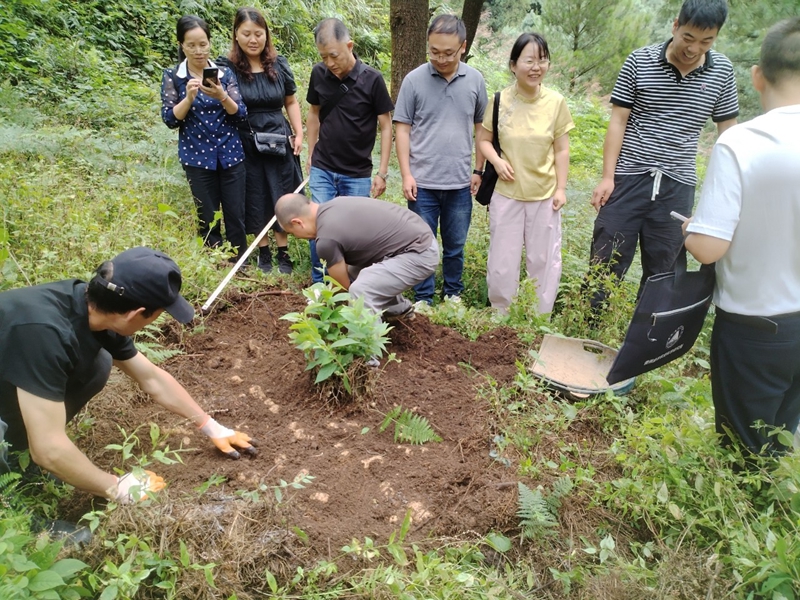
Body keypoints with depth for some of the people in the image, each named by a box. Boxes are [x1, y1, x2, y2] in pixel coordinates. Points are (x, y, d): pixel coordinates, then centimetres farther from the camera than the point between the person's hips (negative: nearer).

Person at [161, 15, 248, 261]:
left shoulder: (225, 73, 2)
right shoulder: (172, 77, -1)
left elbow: (240, 113, -3)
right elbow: (170, 119, -5)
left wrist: (222, 96, -22)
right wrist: (189, 97, -21)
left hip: (231, 154, 1)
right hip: (197, 157, -1)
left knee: (236, 215, 5)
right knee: (208, 218, 6)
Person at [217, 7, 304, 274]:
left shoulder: (279, 65, 3)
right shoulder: (227, 67, -5)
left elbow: (291, 102, 12)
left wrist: (298, 134, 4)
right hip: (245, 145, -1)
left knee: (281, 197, 6)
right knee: (254, 200, 8)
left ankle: (283, 252, 20)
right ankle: (263, 252, 23)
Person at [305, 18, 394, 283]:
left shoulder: (372, 79, -12)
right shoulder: (319, 74, -3)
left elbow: (386, 127, -6)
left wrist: (382, 173, -9)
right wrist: (311, 155, 11)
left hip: (358, 174, -2)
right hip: (322, 169, 2)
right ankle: (319, 285, 17)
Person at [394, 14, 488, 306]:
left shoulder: (475, 80, 3)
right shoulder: (414, 80, -4)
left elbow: (481, 127, 11)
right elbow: (402, 129, -2)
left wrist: (478, 170, 9)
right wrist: (406, 174, -7)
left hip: (460, 183, 2)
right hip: (423, 182, -2)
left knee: (455, 245, 14)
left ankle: (453, 293, 31)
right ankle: (423, 298, 21)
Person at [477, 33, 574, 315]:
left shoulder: (556, 102, -4)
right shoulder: (500, 100, -6)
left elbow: (562, 150, 1)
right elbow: (483, 139, 4)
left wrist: (561, 189, -3)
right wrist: (496, 160, -14)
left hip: (545, 194, 1)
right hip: (506, 193, 0)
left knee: (543, 259, 10)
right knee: (502, 260, 8)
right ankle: (501, 316, 28)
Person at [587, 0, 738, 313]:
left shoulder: (722, 71, 4)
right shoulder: (640, 61, -3)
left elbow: (727, 130, 11)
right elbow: (618, 121, -1)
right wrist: (607, 177, -7)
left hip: (678, 187, 2)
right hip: (628, 178, -2)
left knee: (663, 270, 9)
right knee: (606, 261, 1)